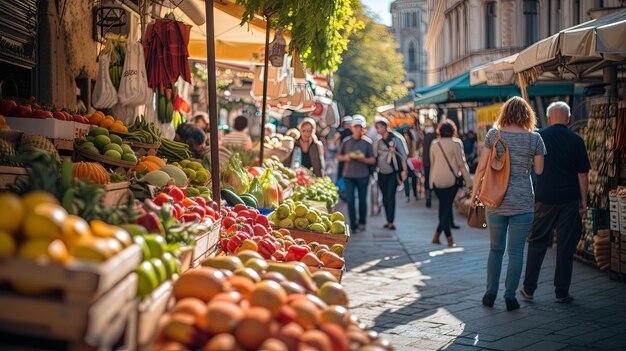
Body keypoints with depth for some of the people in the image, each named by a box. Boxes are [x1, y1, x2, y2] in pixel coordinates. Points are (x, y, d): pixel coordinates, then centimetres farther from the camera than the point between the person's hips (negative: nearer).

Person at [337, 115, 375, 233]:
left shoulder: (367, 142, 0)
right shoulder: (346, 141, 6)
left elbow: (373, 161, -1)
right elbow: (339, 156, 14)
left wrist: (363, 159, -19)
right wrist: (345, 158, -8)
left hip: (363, 175, -1)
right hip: (348, 175, 1)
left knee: (362, 200, 7)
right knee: (350, 200, -3)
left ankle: (362, 223, 24)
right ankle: (353, 225, 2)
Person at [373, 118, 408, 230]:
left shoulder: (396, 139, -3)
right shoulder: (377, 142, 10)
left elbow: (403, 155, -3)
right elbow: (374, 157, 14)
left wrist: (404, 170, -7)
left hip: (393, 172, -4)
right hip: (382, 173, 4)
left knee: (390, 196, -11)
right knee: (385, 197, 7)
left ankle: (391, 222, -11)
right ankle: (388, 221, 14)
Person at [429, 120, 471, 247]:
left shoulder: (434, 144, 7)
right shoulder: (456, 143, -5)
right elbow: (461, 163, -5)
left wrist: (431, 181, 22)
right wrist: (467, 180, 0)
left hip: (436, 180, 4)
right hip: (451, 179, -4)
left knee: (443, 207, 11)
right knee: (447, 207, 2)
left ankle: (449, 238, 10)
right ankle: (436, 235, -6)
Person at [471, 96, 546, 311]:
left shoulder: (493, 134, 0)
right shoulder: (534, 138, -2)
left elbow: (481, 168, 0)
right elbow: (539, 171, -1)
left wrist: (474, 194, 10)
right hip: (522, 202, -2)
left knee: (496, 249, 16)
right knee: (516, 252, 5)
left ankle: (490, 293, 17)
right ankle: (510, 297, 6)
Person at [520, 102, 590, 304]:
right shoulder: (576, 141, -3)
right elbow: (582, 174, -2)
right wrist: (584, 201, 5)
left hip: (544, 198, 1)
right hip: (569, 200, -1)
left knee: (537, 243, 10)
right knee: (566, 246, 5)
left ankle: (528, 289, 11)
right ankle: (562, 292, 9)